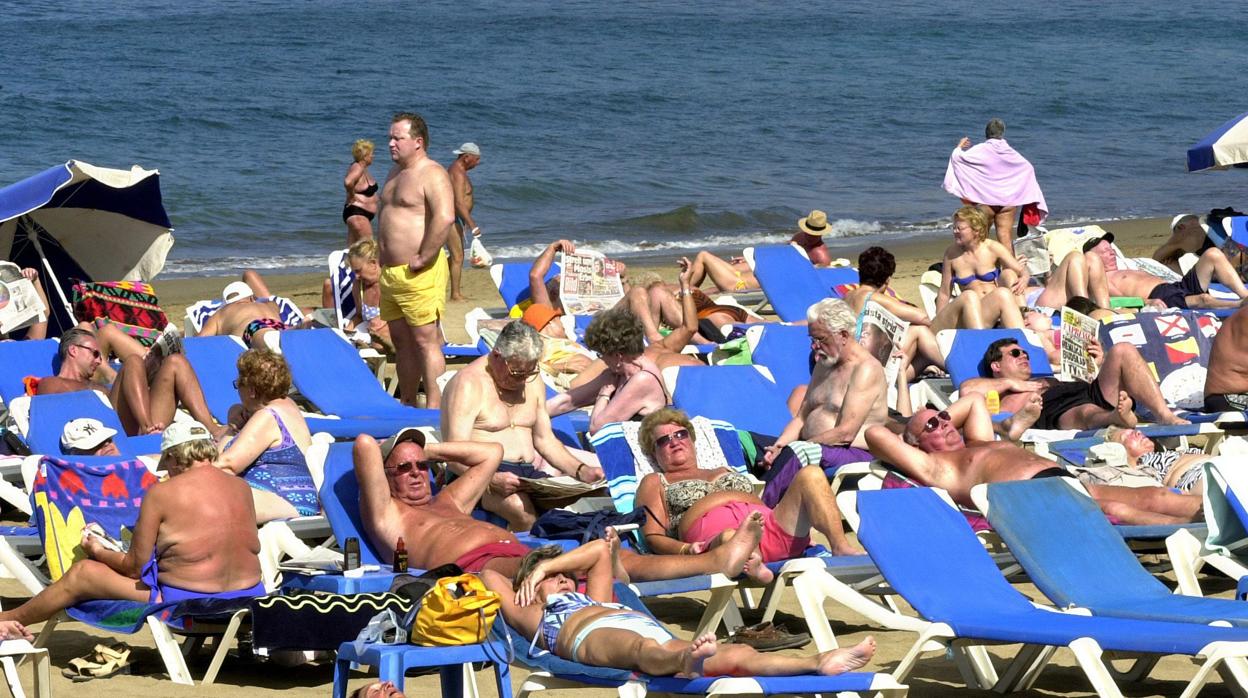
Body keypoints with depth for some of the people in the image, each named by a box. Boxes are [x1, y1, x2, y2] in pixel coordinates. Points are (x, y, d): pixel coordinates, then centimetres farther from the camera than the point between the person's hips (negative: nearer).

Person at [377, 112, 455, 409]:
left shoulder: (432, 175, -12)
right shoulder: (396, 173, 18)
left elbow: (444, 217, -27)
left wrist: (422, 259, -23)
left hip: (419, 274, -9)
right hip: (390, 272, 9)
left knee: (426, 340, -9)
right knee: (401, 340, 14)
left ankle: (434, 408, -8)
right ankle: (407, 405, 22)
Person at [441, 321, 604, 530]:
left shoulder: (532, 382, 17)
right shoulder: (469, 384, -8)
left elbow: (545, 440, 24)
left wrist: (580, 471, 7)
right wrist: (492, 480, -31)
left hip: (528, 474, 7)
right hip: (481, 477, -6)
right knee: (519, 506, -39)